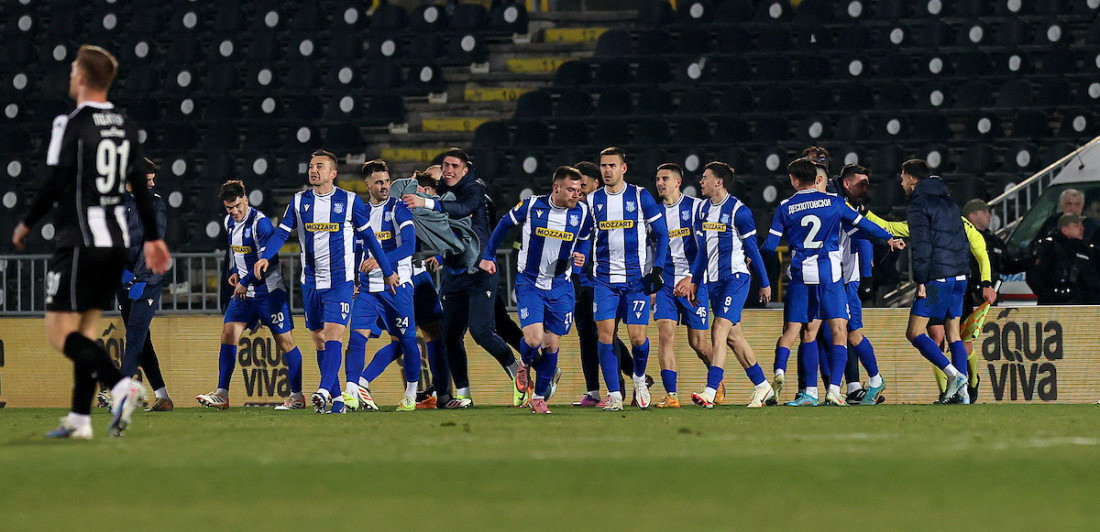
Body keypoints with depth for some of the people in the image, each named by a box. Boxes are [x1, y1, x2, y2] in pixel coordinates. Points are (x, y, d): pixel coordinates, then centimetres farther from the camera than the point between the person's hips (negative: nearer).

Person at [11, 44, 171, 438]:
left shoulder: (71, 125, -12)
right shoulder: (124, 126, 10)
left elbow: (53, 185, -14)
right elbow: (140, 187, 14)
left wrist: (27, 224, 1)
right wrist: (152, 238, 22)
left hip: (80, 240, -8)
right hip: (117, 240, 8)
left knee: (60, 333, -7)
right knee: (86, 328, 13)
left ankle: (120, 384, -26)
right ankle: (80, 418, 10)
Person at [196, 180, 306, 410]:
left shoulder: (260, 223, -16)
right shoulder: (229, 223, 9)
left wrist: (245, 282, -15)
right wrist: (234, 273, 11)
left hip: (268, 291, -7)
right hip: (243, 291, 7)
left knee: (285, 341, -1)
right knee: (228, 334, -5)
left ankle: (297, 396, 7)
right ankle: (221, 395, -5)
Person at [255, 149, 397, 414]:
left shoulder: (350, 201, 0)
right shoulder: (299, 201, 6)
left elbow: (369, 237, 7)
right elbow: (282, 233, 2)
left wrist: (388, 271, 12)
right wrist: (265, 257, -17)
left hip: (340, 281, -4)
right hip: (311, 281, 4)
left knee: (333, 334, -18)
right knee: (319, 340, 6)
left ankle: (324, 390, -31)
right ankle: (337, 398, 14)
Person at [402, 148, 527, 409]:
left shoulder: (473, 190, -9)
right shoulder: (441, 191, 11)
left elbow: (463, 209, -30)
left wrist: (426, 203, -44)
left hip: (479, 271, -7)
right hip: (453, 274, 7)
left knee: (481, 330, -16)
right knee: (451, 336, 2)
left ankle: (516, 370, 6)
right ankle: (463, 394, 10)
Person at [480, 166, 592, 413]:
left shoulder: (581, 212, -5)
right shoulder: (532, 205, -11)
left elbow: (584, 240, 15)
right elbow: (505, 224, 6)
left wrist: (580, 256, -7)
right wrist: (488, 256, 9)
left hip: (560, 286, 2)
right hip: (529, 283, -2)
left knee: (551, 342, 4)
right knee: (533, 338, -16)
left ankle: (539, 396, 20)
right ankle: (525, 363, 20)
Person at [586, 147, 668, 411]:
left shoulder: (641, 197, 0)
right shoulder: (593, 201, 7)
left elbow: (661, 233, 4)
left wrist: (657, 268, -4)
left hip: (636, 278, -2)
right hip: (604, 278, 2)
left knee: (637, 336, -6)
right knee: (605, 335, -10)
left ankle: (639, 377, 24)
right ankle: (614, 395, -6)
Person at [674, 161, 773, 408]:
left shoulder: (738, 211, -10)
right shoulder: (704, 210, 12)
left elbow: (752, 249, -7)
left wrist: (765, 283, -3)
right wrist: (693, 280, 15)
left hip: (735, 277, -8)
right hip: (713, 280, 8)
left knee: (719, 330, -18)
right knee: (733, 336, 11)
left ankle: (710, 393, -25)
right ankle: (762, 387, 23)